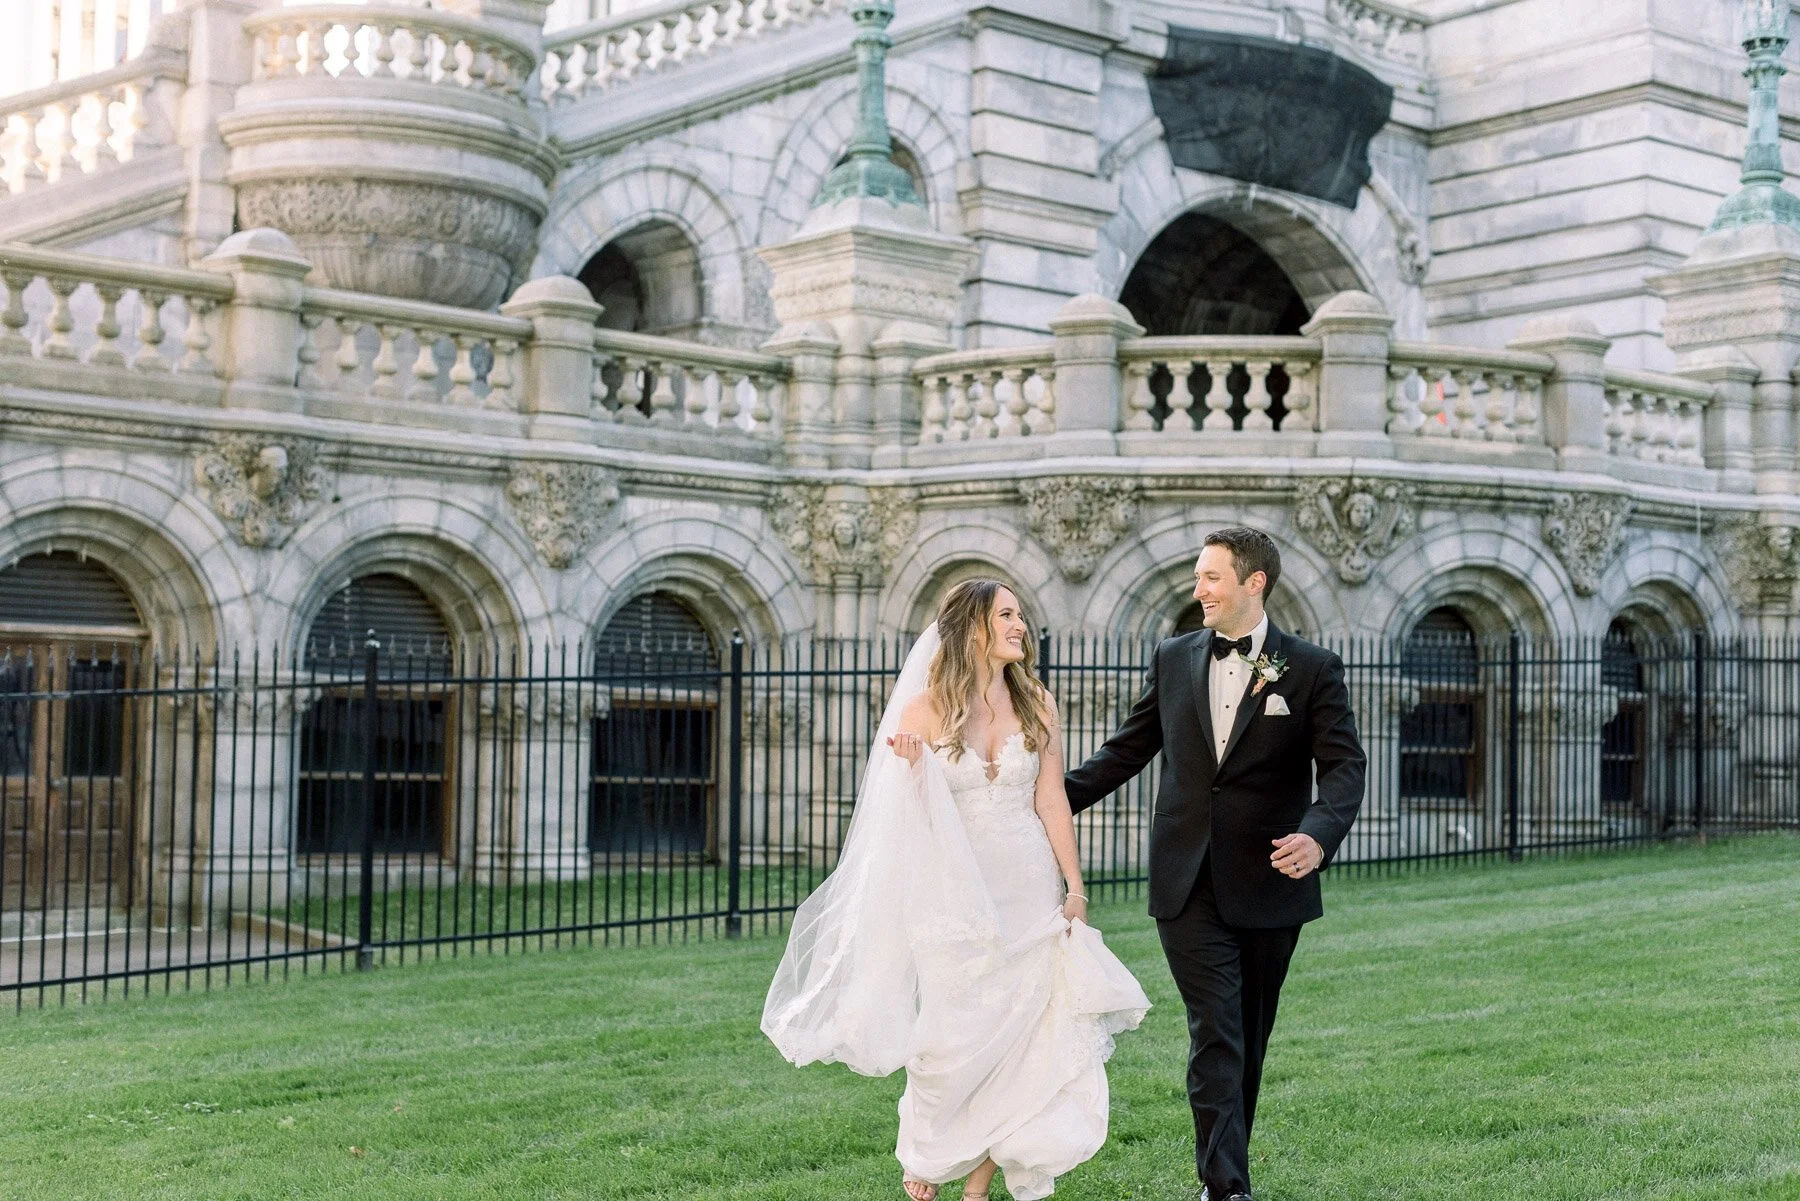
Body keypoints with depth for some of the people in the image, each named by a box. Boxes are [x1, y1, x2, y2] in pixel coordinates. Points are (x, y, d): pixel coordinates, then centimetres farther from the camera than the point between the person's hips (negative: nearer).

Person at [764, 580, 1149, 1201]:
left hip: (1029, 890, 3)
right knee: (955, 1038, 0)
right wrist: (908, 769, -19)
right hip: (954, 894, -2)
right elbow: (903, 811, 2)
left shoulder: (1035, 703, 4)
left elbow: (1052, 801, 4)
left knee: (1017, 1034, 2)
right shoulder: (925, 709, -4)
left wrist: (1075, 889, 2)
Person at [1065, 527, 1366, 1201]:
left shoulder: (1312, 669, -1)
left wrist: (1319, 835, -28)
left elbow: (1344, 765, -9)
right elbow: (1126, 751, 14)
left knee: (1249, 1041, 11)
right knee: (1215, 1036, -8)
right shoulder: (1174, 660, 8)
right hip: (1189, 886, 1)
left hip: (1269, 885, -1)